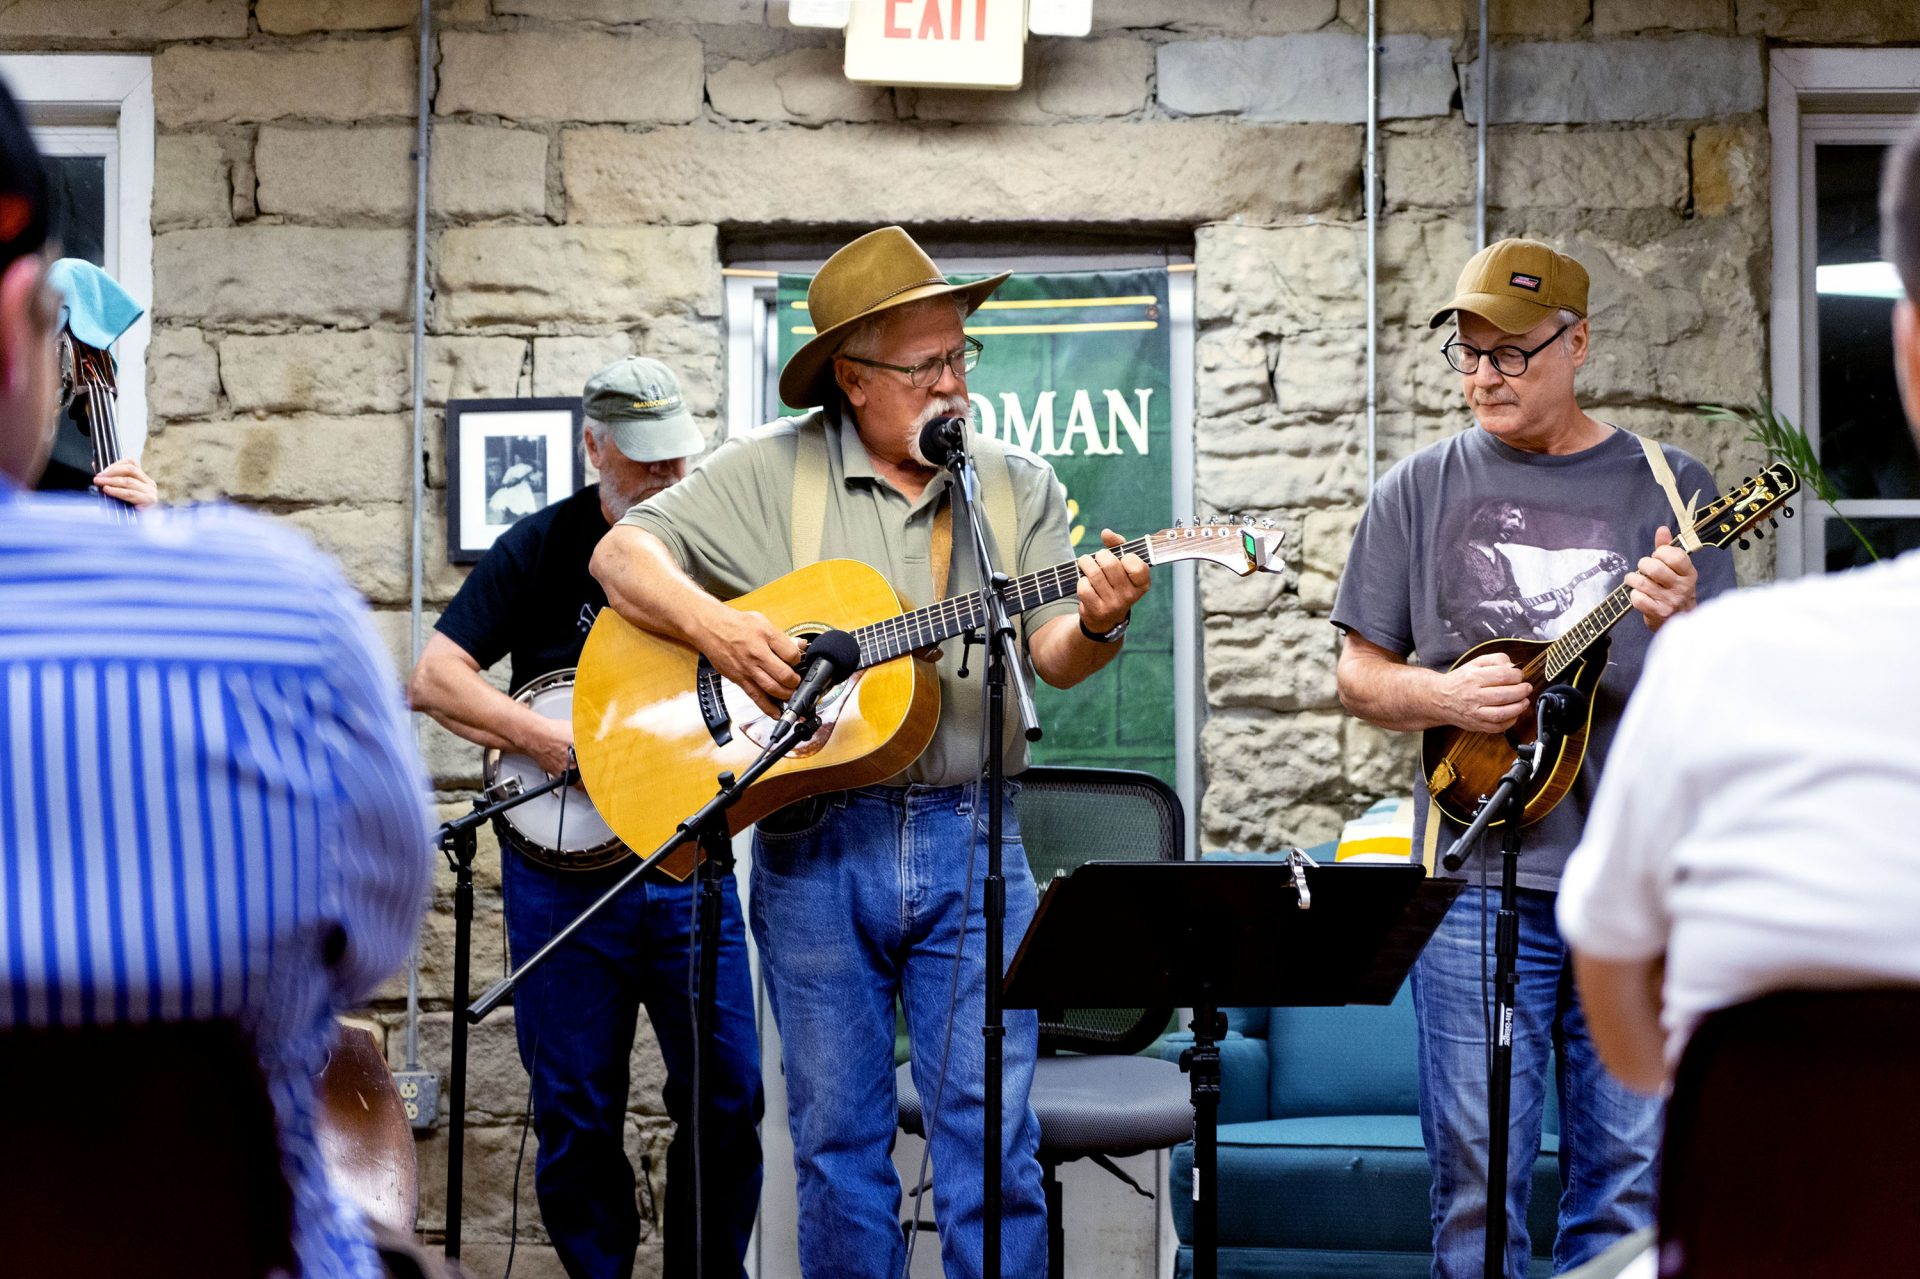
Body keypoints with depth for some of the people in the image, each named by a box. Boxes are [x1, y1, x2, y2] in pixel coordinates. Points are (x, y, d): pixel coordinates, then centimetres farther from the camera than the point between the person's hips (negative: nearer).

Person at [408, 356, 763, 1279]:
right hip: (564, 866, -2)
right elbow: (433, 678, -6)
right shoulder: (542, 548, -1)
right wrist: (547, 737, -17)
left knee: (728, 1099, 2)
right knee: (578, 1110, 4)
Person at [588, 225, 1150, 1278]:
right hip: (813, 842, 0)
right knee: (836, 1134, 7)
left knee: (992, 1130, -2)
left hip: (969, 840, 1)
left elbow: (1054, 656, 1)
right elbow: (623, 551, 0)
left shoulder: (1018, 488, 8)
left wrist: (1096, 626, -22)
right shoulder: (773, 470, 2)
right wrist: (713, 627, -17)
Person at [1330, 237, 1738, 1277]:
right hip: (1478, 877, 0)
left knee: (1631, 1176, 3)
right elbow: (1358, 675, 10)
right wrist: (1445, 696, -10)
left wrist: (1680, 627, -18)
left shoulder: (1669, 488, 7)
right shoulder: (1423, 490, 8)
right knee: (1477, 1179, -1)